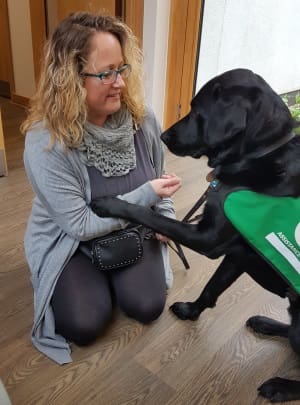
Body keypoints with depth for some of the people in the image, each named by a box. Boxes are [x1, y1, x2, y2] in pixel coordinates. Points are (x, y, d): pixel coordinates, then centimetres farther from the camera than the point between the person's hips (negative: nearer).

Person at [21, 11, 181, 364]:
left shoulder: (141, 118, -14)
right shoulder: (45, 143, -28)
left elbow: (157, 178, 6)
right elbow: (80, 225, -24)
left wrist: (164, 216, -8)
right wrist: (144, 196, -27)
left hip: (132, 231, 3)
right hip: (69, 240, -2)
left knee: (147, 306, -14)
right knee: (84, 325, -17)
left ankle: (112, 275, 19)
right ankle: (75, 279, 17)